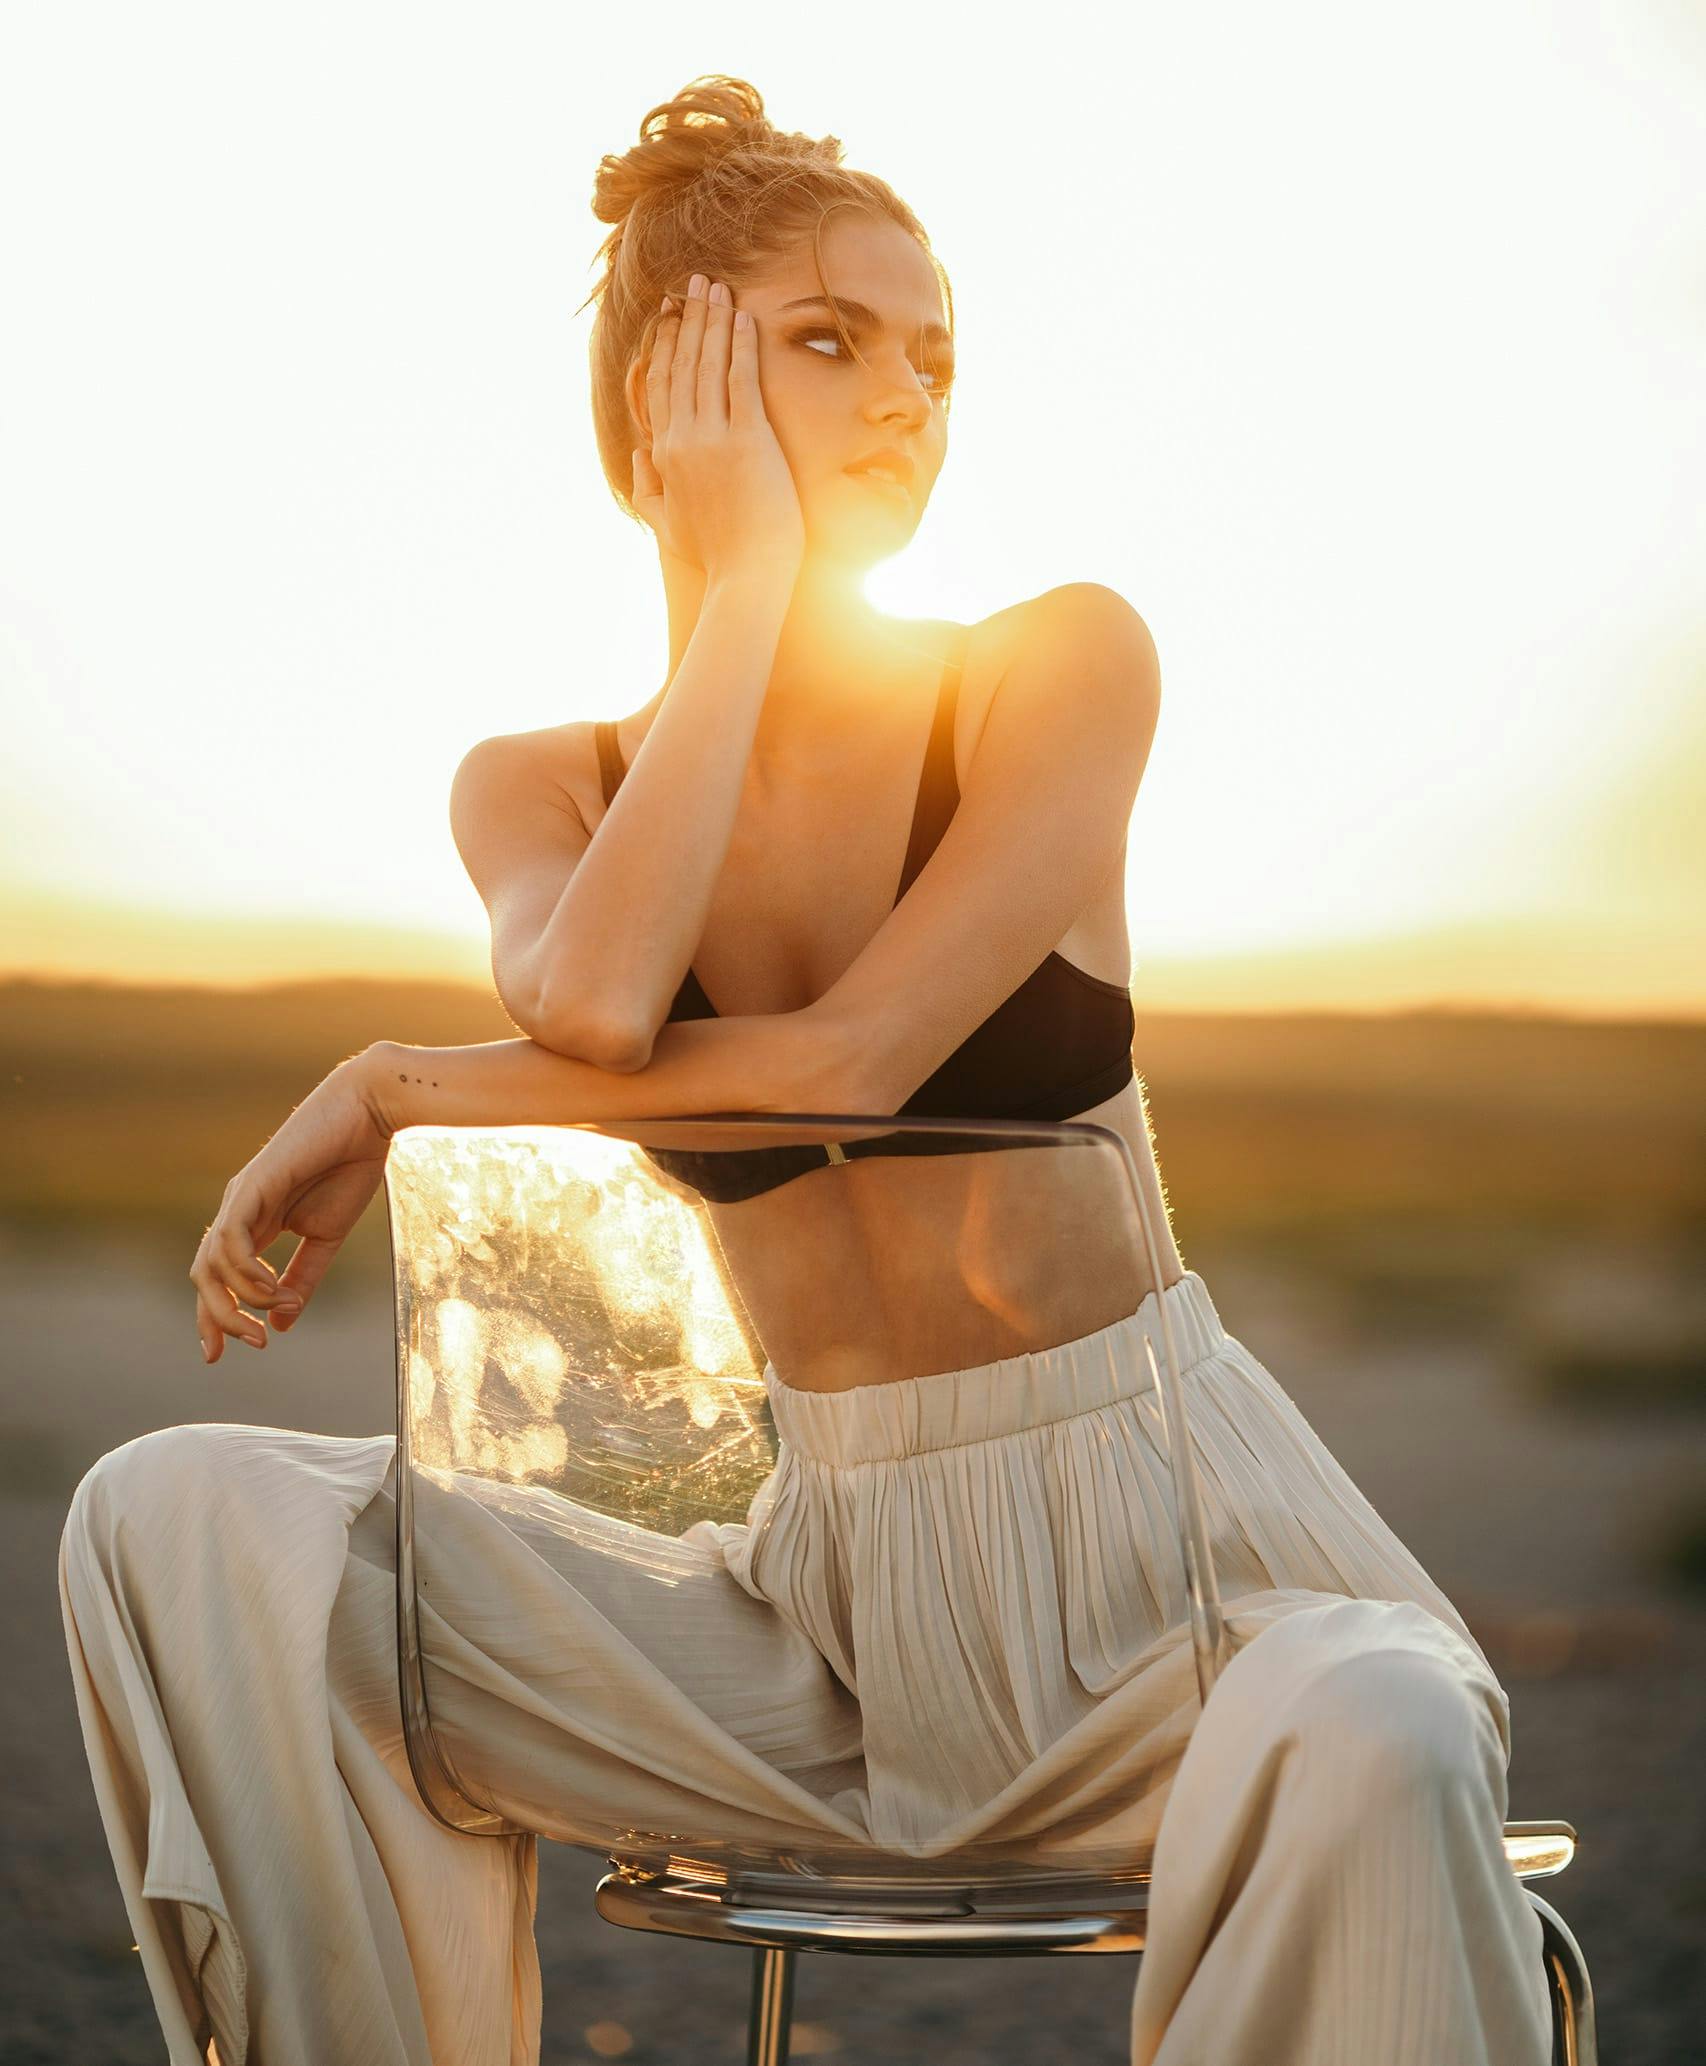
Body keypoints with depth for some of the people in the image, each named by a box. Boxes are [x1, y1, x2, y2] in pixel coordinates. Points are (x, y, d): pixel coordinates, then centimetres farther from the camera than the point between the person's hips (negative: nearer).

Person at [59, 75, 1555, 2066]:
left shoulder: (1062, 666, -3)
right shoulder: (539, 785, 6)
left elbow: (843, 1059, -16)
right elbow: (594, 1007, -19)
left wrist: (398, 1086, -8)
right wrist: (737, 580, -10)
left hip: (1171, 1540, -3)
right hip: (825, 1593, 3)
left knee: (1371, 1751, -39)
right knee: (177, 1516, -11)